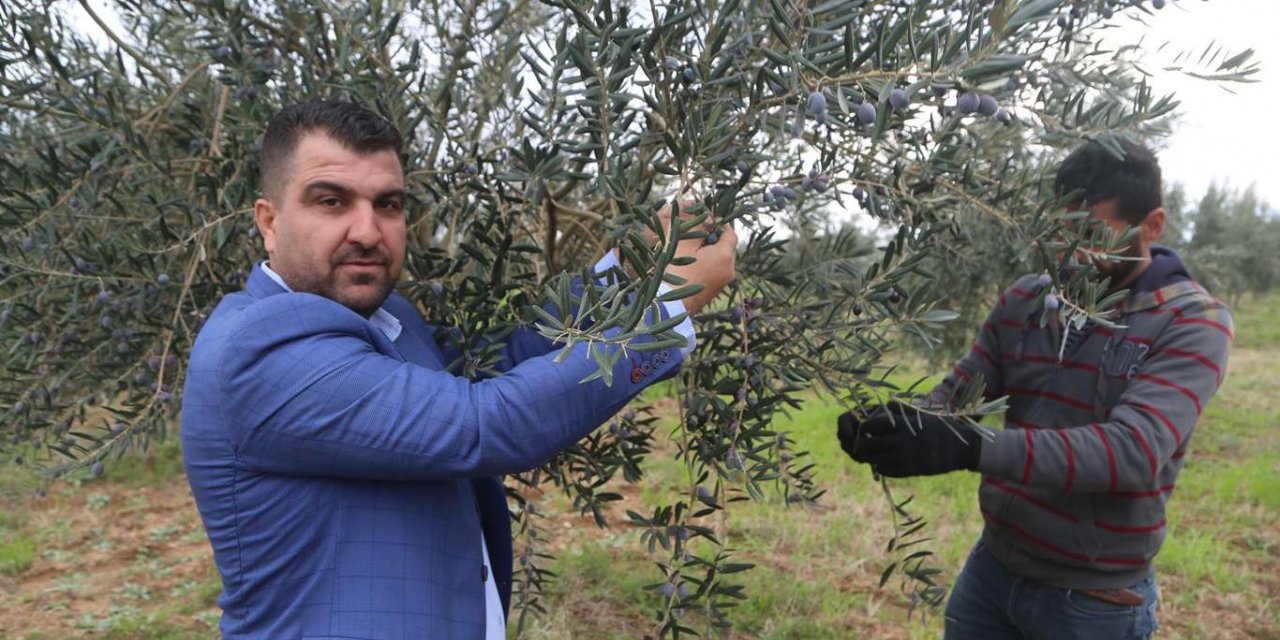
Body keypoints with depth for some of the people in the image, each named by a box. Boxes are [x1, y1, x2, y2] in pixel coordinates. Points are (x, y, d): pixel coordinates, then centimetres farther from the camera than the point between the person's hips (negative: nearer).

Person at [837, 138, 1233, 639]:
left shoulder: (1192, 323, -14)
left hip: (1094, 600, -4)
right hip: (992, 567, 4)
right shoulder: (1024, 300, 1)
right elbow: (957, 393, 1)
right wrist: (890, 425, -23)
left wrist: (970, 449, -39)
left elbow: (1135, 452, -28)